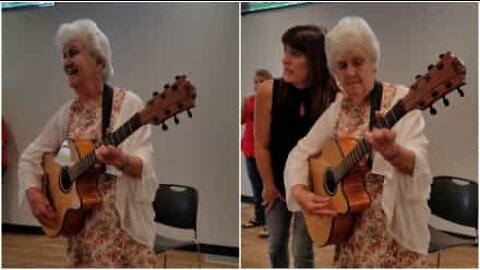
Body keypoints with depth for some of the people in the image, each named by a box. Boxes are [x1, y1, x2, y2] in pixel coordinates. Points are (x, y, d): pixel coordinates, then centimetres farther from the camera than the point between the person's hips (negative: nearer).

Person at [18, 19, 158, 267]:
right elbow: (30, 157, 13)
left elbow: (145, 164, -13)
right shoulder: (67, 113, 8)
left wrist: (122, 161, -34)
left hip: (124, 223, -4)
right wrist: (33, 194, -3)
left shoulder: (128, 104, -6)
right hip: (80, 224, 4)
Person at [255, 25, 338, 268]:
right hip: (278, 185, 2)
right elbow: (262, 145, -8)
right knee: (275, 246, 17)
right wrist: (269, 186, -1)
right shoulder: (268, 91, -17)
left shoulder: (335, 99, -21)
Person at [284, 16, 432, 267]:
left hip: (393, 227, -4)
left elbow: (417, 165, -23)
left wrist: (392, 152, -46)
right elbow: (300, 153, 9)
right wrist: (299, 193, -10)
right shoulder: (338, 109, 5)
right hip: (346, 226, 5)